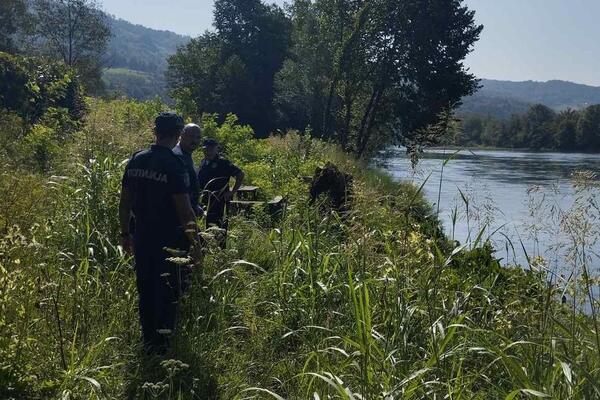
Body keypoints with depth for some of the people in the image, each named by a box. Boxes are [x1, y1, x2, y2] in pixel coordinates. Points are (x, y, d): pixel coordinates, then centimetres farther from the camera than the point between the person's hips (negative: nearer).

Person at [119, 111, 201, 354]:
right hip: (167, 241, -6)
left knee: (145, 290, 16)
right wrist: (195, 242, -9)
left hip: (141, 238, 6)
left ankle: (148, 341, 27)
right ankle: (161, 343, 13)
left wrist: (125, 233, 18)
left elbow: (125, 202, 8)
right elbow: (184, 210, -17)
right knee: (167, 291, 6)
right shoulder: (174, 165, -16)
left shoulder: (136, 160, 3)